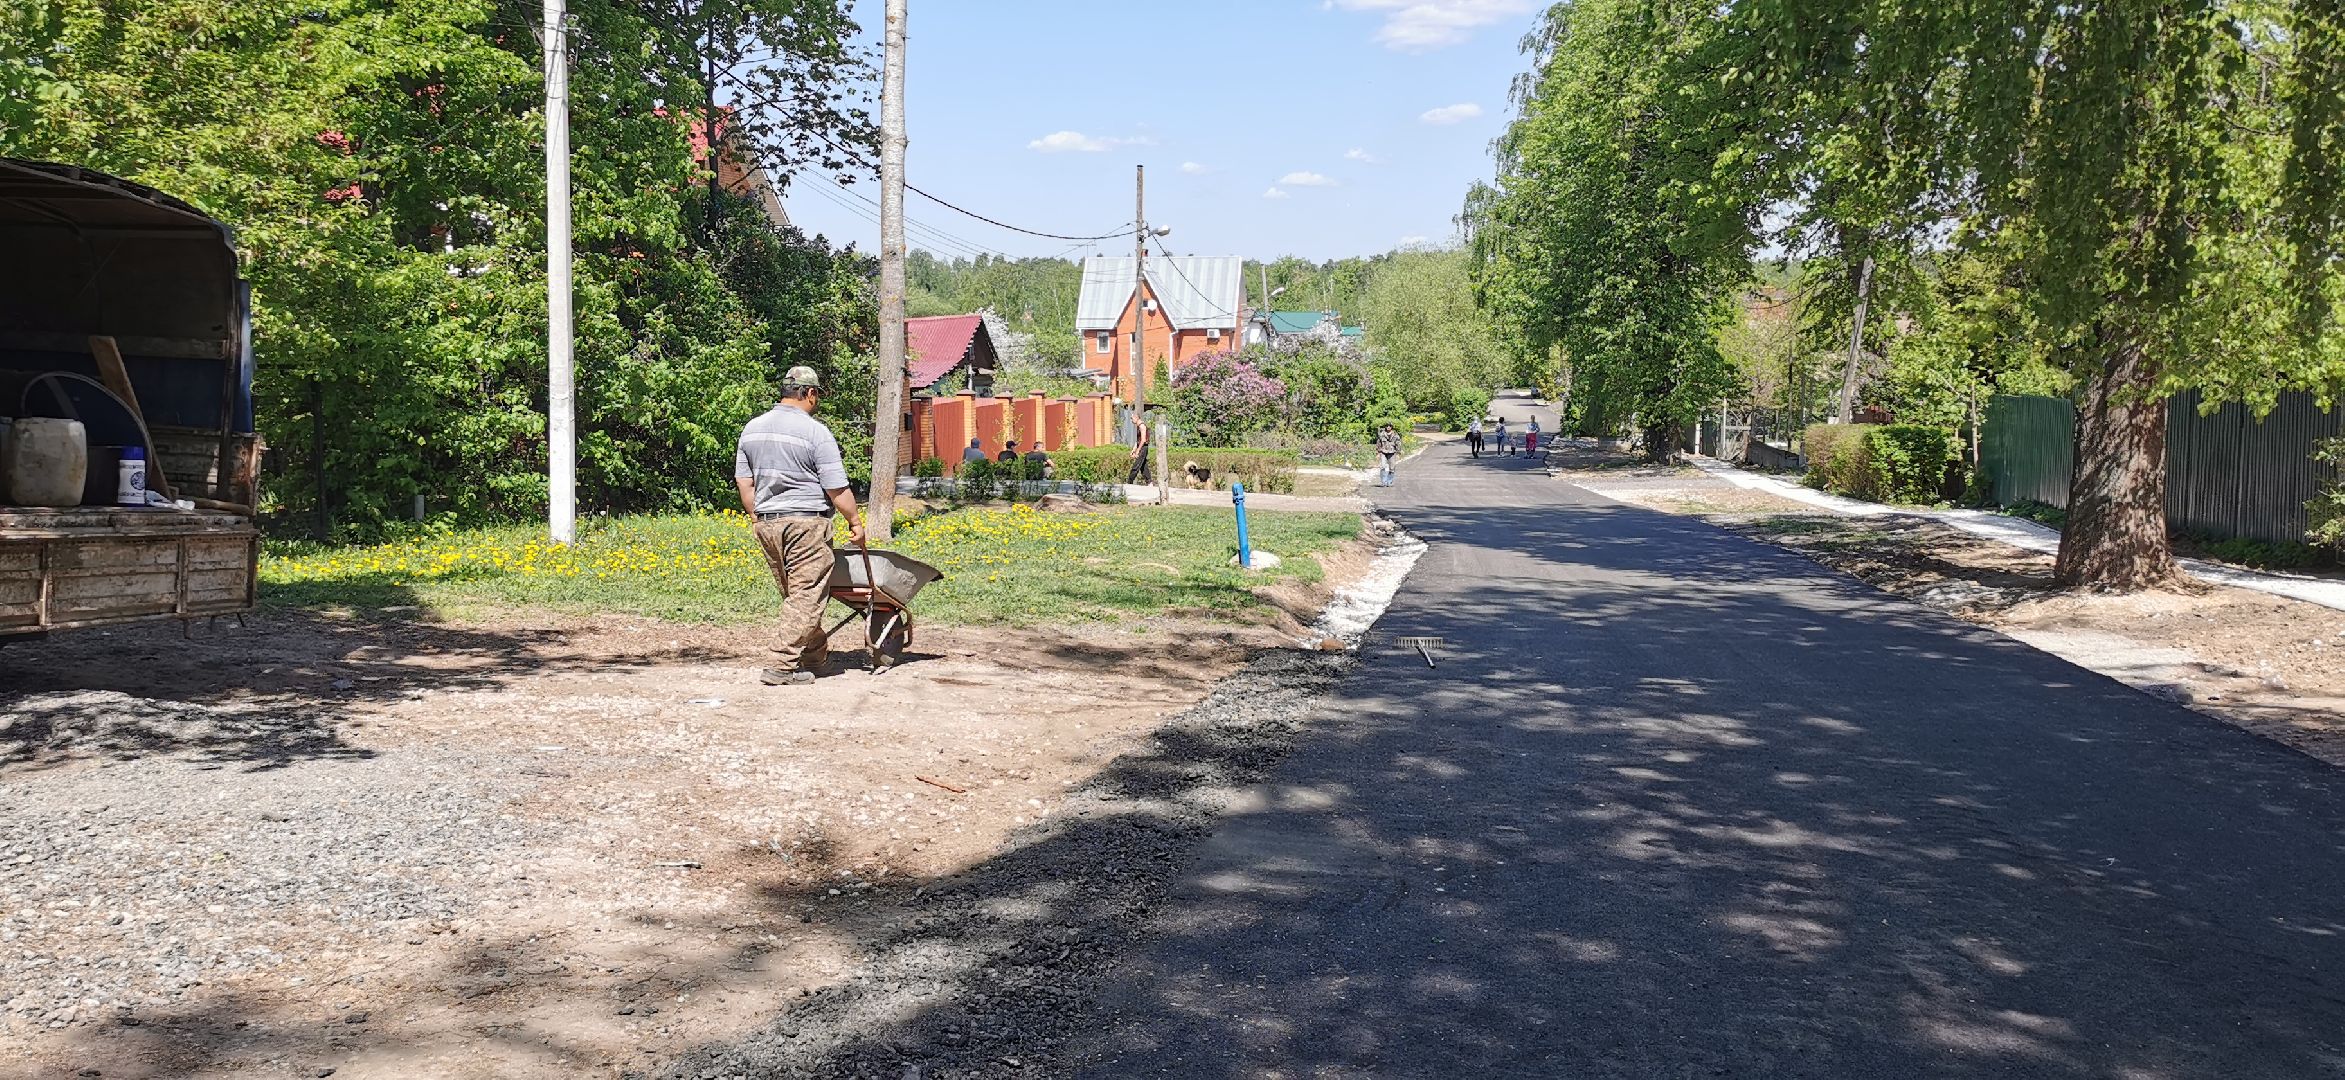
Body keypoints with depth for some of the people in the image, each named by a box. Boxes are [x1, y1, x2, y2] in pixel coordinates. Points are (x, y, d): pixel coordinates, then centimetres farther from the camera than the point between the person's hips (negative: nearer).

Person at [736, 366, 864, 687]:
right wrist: (855, 522, 1)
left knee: (793, 593, 17)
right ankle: (784, 666, -7)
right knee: (806, 595, -3)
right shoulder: (816, 432, -11)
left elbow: (744, 482, 14)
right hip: (806, 522, -7)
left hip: (766, 522, 7)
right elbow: (837, 489, -11)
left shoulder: (752, 428, 9)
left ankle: (816, 653, 28)